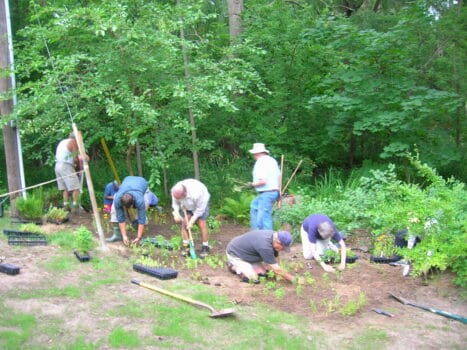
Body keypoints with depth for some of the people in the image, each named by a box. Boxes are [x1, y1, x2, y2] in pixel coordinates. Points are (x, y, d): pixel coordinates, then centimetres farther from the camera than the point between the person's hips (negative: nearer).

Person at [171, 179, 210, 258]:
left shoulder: (196, 194, -44)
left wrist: (192, 221, -24)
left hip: (201, 203, -4)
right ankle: (185, 245, 5)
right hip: (186, 205, 4)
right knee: (184, 223, -6)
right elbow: (175, 203, -10)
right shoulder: (175, 191, -30)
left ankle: (205, 247, 1)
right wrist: (176, 213, -29)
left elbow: (200, 209, -28)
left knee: (202, 224, -10)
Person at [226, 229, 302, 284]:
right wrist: (294, 279, -25)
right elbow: (276, 269, -31)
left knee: (262, 272, -1)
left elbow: (276, 258, 0)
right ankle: (233, 266, 2)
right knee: (252, 277, -18)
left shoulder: (274, 236, -12)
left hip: (247, 254, 8)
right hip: (235, 253, -8)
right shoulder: (265, 246, -37)